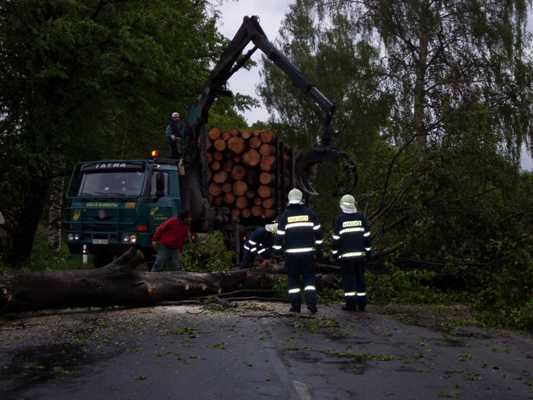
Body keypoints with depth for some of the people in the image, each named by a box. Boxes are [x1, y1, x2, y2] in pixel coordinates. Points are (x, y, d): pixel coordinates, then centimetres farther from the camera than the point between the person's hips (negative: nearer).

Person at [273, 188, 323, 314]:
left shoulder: (285, 215, 0)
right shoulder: (310, 213, 2)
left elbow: (280, 234, -2)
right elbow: (318, 231, 5)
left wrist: (276, 249, 8)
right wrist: (317, 244, 19)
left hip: (291, 253, 0)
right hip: (308, 251, 1)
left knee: (293, 279, 8)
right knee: (309, 278, 7)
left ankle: (295, 305, 5)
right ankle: (311, 303, -4)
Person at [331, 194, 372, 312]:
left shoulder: (340, 218, -3)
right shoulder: (360, 217, 5)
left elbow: (336, 237, -3)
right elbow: (366, 235, 7)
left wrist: (335, 252, 5)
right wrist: (367, 250, 15)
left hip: (346, 254, -3)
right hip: (360, 253, 3)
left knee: (348, 277, 1)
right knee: (360, 277, 10)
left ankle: (351, 303, -4)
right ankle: (362, 303, 10)